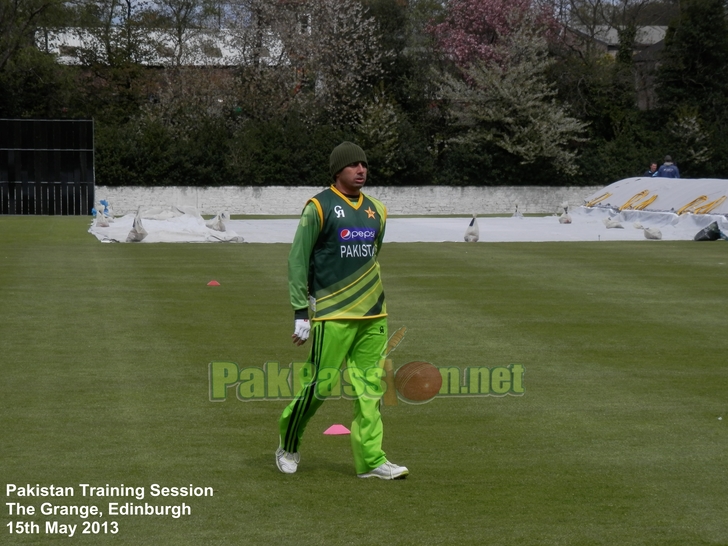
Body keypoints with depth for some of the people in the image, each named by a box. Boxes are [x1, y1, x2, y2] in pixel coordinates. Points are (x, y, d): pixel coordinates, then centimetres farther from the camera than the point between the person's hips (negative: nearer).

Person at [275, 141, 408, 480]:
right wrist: (300, 313, -10)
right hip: (333, 316, -6)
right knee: (320, 384, -4)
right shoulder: (320, 207, -4)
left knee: (370, 386, 3)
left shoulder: (376, 211, 13)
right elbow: (298, 260, -5)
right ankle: (287, 446, 17)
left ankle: (370, 459, 6)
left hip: (372, 315, 6)